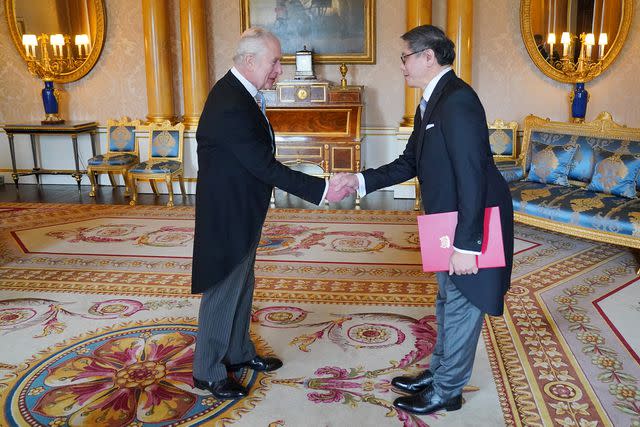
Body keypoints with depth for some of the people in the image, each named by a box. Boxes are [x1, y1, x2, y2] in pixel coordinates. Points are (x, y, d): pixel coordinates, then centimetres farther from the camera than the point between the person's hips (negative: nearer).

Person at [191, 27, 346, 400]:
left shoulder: (239, 93, 4)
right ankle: (208, 372, 23)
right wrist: (321, 189, -25)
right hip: (228, 216, -10)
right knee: (223, 292, 5)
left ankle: (239, 352, 40)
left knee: (241, 287, 22)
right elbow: (266, 167, -27)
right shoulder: (231, 105, -27)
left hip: (241, 212, 10)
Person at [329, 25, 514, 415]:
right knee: (448, 302, 22)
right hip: (451, 224, 10)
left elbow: (473, 177, -26)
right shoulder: (431, 103, 9)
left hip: (473, 227, -10)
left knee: (461, 307, 6)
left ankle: (446, 392, 24)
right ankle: (438, 373, 40)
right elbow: (410, 163, 13)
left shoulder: (458, 100, -22)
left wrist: (466, 245, -25)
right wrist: (360, 181, 3)